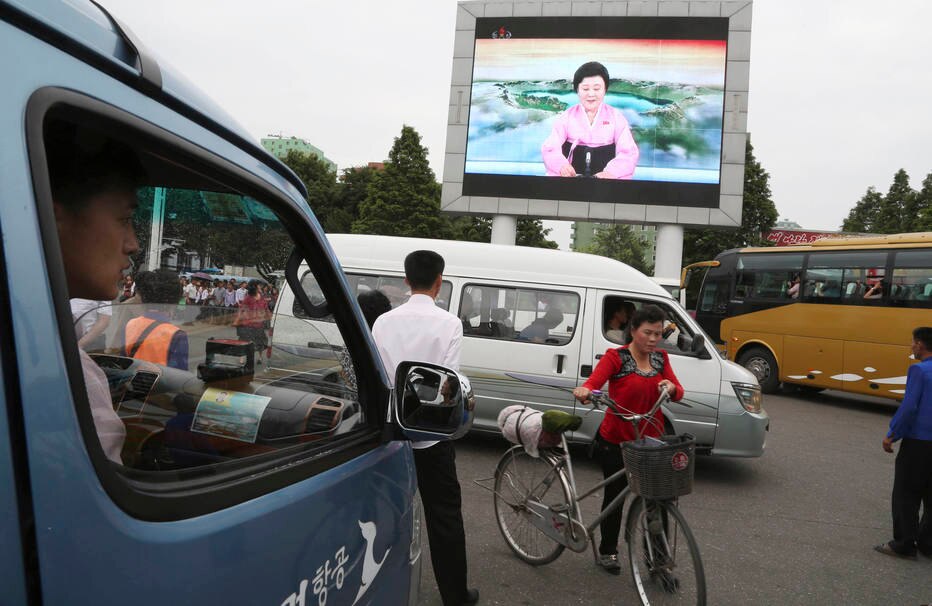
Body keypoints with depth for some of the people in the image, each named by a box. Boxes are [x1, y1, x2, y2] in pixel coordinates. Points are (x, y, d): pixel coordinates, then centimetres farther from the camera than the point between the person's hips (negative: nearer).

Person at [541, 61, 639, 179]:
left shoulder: (616, 117, 7)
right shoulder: (566, 117, 8)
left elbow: (628, 152, -4)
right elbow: (550, 148, -6)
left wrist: (612, 172, -25)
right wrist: (560, 165, -30)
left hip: (607, 178, 0)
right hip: (572, 176, 0)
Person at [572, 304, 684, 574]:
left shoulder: (660, 358, 4)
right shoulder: (616, 357, -12)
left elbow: (678, 392, -2)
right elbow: (593, 382, -26)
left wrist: (671, 388, -26)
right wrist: (584, 391, -49)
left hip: (650, 442, 4)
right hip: (615, 443, -4)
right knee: (615, 496, 11)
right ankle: (607, 551, 32)